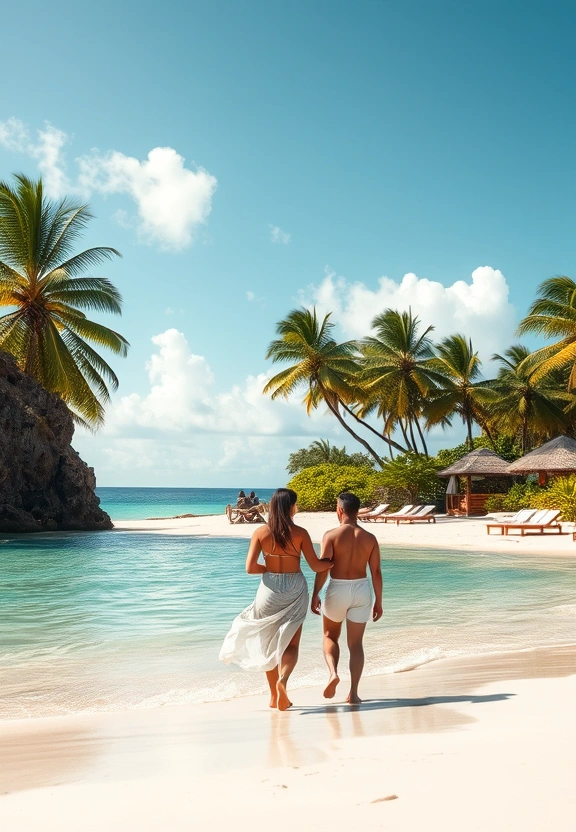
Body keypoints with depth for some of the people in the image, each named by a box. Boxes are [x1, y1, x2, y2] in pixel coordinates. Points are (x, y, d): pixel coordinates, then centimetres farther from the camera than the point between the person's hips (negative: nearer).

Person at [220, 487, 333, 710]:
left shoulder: (261, 532, -6)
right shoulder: (300, 533, -8)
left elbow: (250, 568, -8)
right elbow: (316, 566, -5)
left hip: (270, 588, 1)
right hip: (295, 590, -1)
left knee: (269, 643, 17)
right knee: (291, 643, 7)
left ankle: (274, 696, 21)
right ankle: (282, 680, -22)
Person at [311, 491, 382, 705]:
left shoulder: (331, 535, -8)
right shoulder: (370, 538, 0)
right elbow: (376, 572, 1)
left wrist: (315, 595, -4)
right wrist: (378, 602, 9)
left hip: (337, 589, -2)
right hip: (361, 590, 2)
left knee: (330, 636, 20)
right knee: (356, 643, 10)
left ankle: (333, 672, -3)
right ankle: (353, 693, 7)